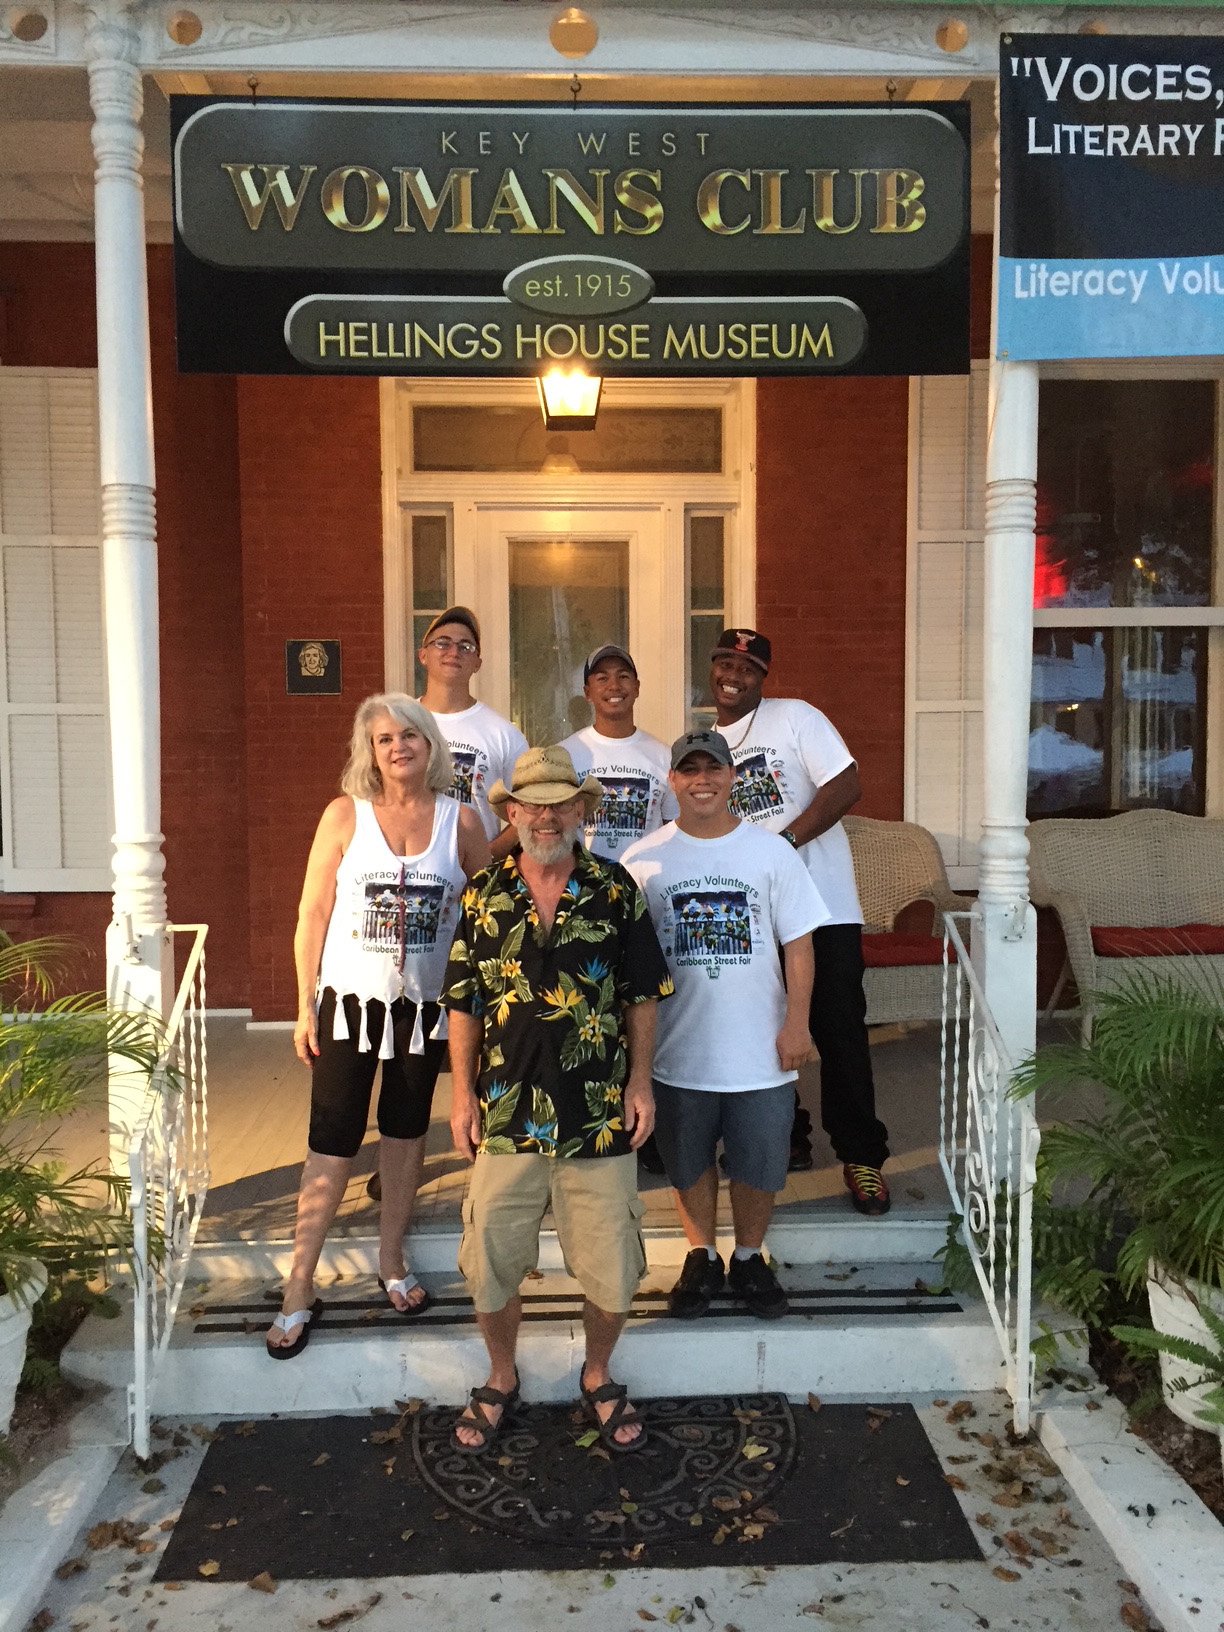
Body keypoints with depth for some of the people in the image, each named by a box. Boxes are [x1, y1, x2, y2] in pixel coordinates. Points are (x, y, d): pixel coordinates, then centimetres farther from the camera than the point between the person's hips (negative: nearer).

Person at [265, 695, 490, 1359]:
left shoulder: (460, 821, -2)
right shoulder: (346, 814, -6)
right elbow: (313, 914, -4)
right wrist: (306, 1006, -5)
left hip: (424, 1004, 2)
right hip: (350, 1000, -2)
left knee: (406, 1133, 16)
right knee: (331, 1145, 1)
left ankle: (391, 1261, 34)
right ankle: (299, 1291, 14)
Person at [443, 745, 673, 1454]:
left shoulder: (616, 890, -2)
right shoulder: (483, 896, 1)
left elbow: (642, 995, 3)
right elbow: (463, 1003, 5)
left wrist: (641, 1081, -2)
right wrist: (462, 1093, 2)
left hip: (600, 1116, -1)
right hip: (506, 1115, 1)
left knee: (610, 1264, 9)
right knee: (491, 1262, 12)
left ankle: (600, 1375, 36)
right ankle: (501, 1380, 37)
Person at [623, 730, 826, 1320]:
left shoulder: (772, 852, -3)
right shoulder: (644, 859, -3)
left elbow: (798, 943, -1)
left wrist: (796, 1023, -6)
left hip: (760, 1050, 0)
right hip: (678, 1050, 0)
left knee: (759, 1165, 12)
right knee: (689, 1162, 15)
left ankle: (749, 1260, 35)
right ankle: (702, 1258, 36)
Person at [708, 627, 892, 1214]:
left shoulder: (796, 718, -2)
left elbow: (845, 785, -13)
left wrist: (783, 841, -20)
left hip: (821, 905, -5)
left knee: (840, 1030, -2)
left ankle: (861, 1155, 10)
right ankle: (785, 1140, 29)